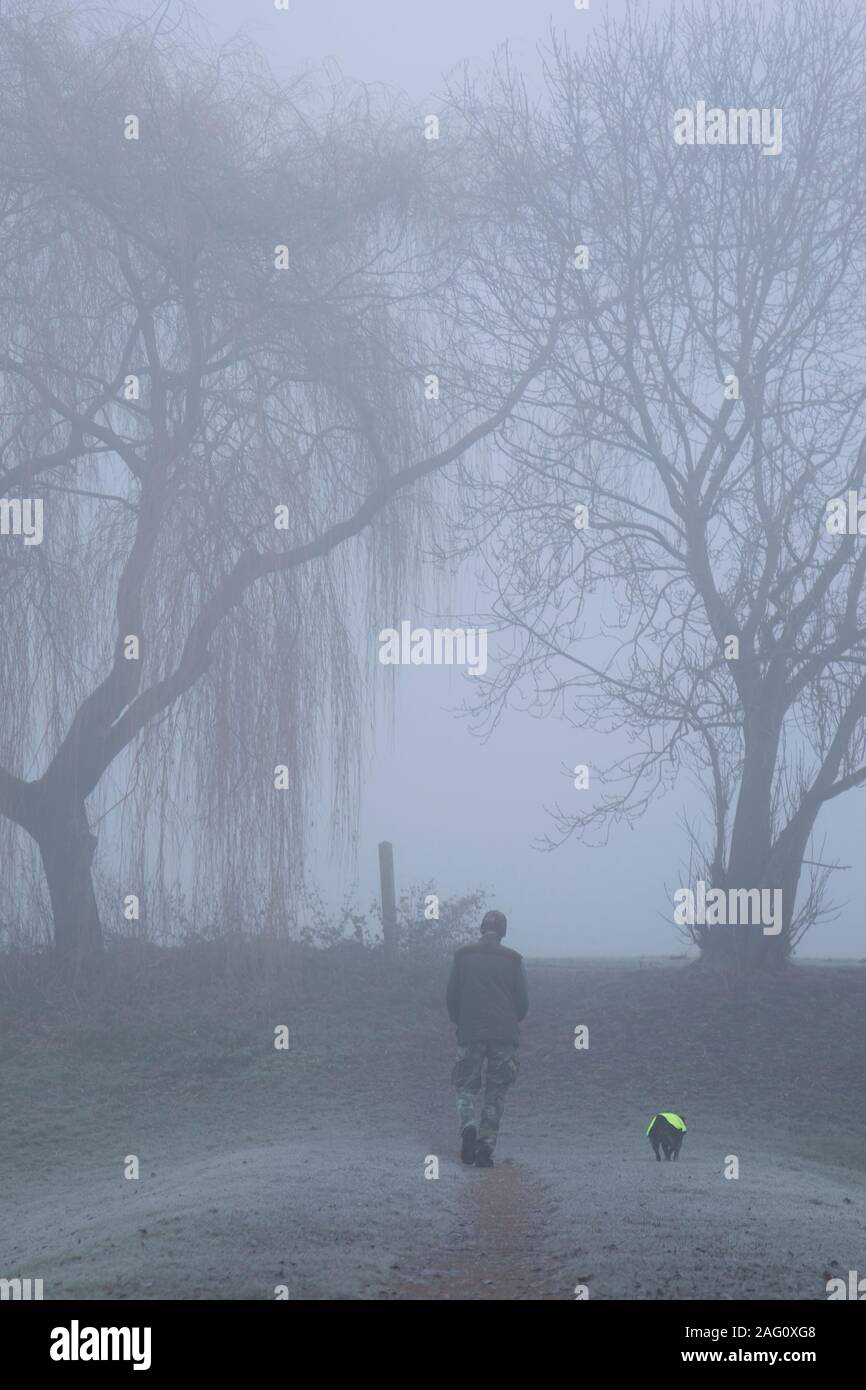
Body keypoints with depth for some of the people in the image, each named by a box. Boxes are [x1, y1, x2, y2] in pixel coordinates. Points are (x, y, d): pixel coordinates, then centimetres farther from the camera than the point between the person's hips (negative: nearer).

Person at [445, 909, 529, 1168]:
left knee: (466, 1089, 8)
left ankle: (467, 1127, -21)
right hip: (505, 1035, 0)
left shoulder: (462, 956, 3)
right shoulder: (513, 960, 1)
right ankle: (486, 1149, 1)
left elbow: (451, 997, 4)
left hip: (469, 1035, 0)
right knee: (496, 1094, 8)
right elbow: (523, 1003, 3)